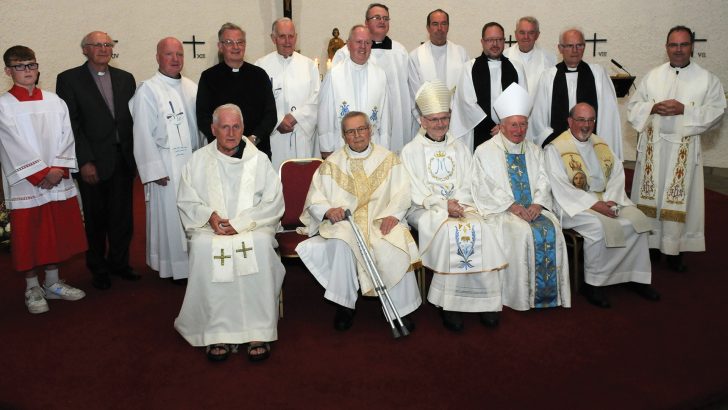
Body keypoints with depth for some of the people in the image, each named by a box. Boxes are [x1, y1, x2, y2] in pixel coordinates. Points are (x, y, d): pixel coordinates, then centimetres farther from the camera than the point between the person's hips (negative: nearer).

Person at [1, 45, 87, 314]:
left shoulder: (54, 101, 7)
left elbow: (66, 137, 2)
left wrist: (58, 169, -11)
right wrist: (41, 174, -15)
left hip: (59, 181, 4)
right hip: (24, 184, -3)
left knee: (56, 233, 12)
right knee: (29, 237, 5)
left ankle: (53, 283, 27)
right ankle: (32, 289, 20)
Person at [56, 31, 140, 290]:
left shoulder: (125, 79, 11)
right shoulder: (69, 79, -1)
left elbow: (133, 119, 10)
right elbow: (70, 124, -7)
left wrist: (135, 156, 3)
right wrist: (85, 161, -14)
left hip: (122, 159, 3)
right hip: (92, 163, -3)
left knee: (123, 217, 10)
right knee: (95, 219, 8)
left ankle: (119, 263, 27)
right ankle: (98, 268, 24)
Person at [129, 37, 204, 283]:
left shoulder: (191, 87, 10)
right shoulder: (148, 91, -7)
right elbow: (143, 135, -10)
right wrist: (155, 170, -14)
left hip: (193, 160, 5)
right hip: (166, 165, -5)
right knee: (170, 214, 2)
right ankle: (174, 266, 15)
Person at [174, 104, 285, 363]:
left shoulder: (259, 159, 7)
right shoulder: (198, 160, 12)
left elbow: (273, 203, -1)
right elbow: (186, 202, 10)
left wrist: (239, 223, -13)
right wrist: (209, 215, -11)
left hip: (252, 226, -1)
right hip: (210, 227, 1)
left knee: (261, 244, -33)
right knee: (203, 247, -32)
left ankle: (259, 331, -27)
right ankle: (218, 331, -24)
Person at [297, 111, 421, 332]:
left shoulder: (389, 159, 13)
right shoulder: (331, 164, 13)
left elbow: (402, 193, 2)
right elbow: (314, 201, 7)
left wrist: (392, 215, -18)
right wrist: (329, 211, -15)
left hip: (381, 221, 0)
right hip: (343, 222, 0)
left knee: (396, 246, -30)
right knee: (341, 243, -34)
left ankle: (400, 309, -14)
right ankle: (345, 305, -17)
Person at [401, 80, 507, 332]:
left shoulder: (459, 148, 18)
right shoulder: (411, 151, 7)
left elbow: (467, 184, 9)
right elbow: (416, 191, -3)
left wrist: (457, 203, -12)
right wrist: (443, 205, -16)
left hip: (460, 205, 3)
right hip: (425, 209, -3)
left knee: (481, 229, -28)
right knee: (450, 230, -34)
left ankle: (481, 299, -19)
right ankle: (447, 303, -23)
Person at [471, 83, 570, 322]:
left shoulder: (534, 151, 19)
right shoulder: (485, 152, 4)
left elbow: (543, 182, 11)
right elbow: (484, 188, -5)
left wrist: (537, 204, -10)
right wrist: (512, 206, -15)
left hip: (533, 209, 4)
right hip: (500, 210, -4)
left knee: (552, 229, -25)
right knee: (524, 232, -31)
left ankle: (550, 292, -15)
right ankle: (521, 295, -18)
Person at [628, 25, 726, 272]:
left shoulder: (707, 79, 4)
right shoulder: (652, 76, 9)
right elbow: (633, 107, 8)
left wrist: (684, 110, -15)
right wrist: (653, 108, -12)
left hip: (684, 149, -1)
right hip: (652, 147, 2)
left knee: (678, 200, 0)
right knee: (650, 196, 5)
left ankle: (674, 249, 10)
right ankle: (649, 244, 17)